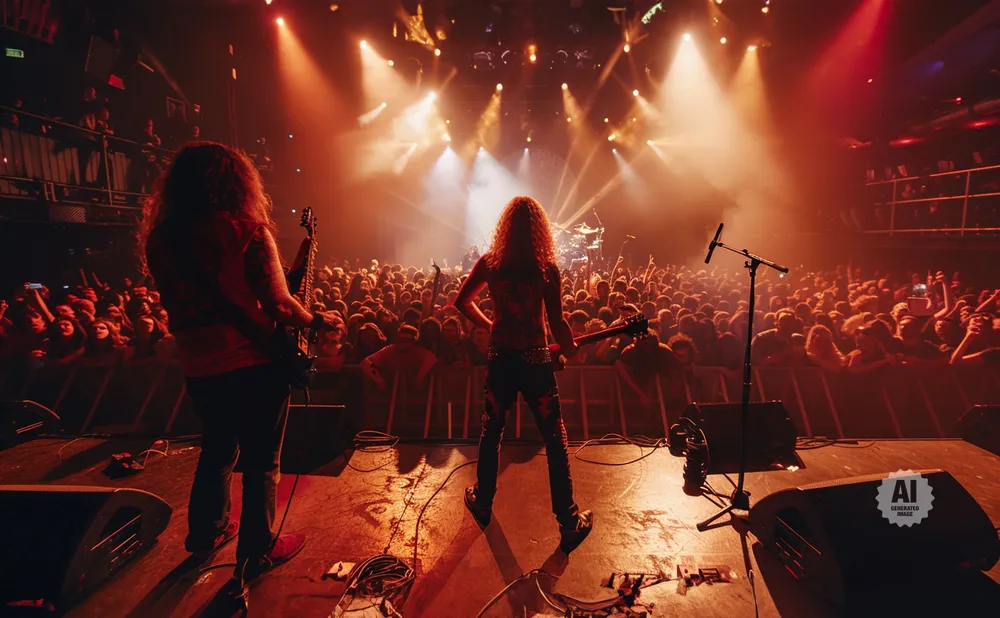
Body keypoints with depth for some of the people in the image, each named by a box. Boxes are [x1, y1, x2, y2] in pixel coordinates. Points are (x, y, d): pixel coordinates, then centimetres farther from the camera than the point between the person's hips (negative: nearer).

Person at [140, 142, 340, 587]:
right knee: (260, 462, 10)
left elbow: (179, 307, 12)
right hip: (253, 365, -6)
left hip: (198, 368, 6)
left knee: (217, 449, 27)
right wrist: (318, 321, -2)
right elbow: (278, 305, -18)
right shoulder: (247, 230, -14)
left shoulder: (160, 237, 4)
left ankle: (205, 534, 44)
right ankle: (256, 555, 25)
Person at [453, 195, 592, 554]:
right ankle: (569, 522, 21)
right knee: (555, 441, 9)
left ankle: (482, 502, 40)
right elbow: (557, 322, -13)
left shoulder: (489, 263, -2)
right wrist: (570, 348, 6)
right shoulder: (547, 268, -11)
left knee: (491, 431, 22)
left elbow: (462, 301, 7)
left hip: (500, 359, 3)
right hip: (534, 361, -3)